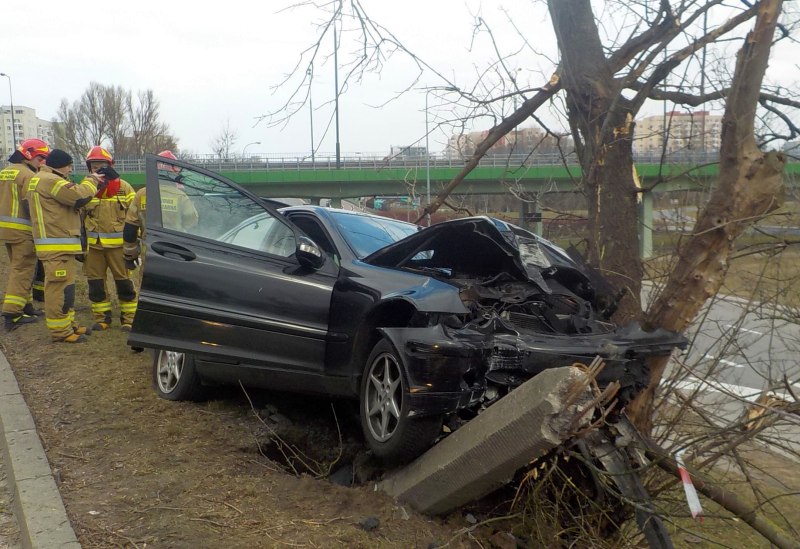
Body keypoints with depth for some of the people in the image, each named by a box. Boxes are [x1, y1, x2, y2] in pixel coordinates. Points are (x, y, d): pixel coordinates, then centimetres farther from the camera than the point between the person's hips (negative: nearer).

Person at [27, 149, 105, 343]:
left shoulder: (44, 180, 22)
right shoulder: (50, 181, -14)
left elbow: (71, 199, 17)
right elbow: (78, 197, -23)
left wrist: (92, 186, 5)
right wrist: (91, 181, -5)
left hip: (59, 243, 11)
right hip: (57, 245, -11)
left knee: (65, 286, 17)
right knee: (59, 287, -8)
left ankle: (67, 323, 26)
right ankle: (60, 330, -5)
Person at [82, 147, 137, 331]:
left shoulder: (124, 187, 0)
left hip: (118, 244, -2)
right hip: (93, 245, 3)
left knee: (124, 283, 2)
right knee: (96, 283, 8)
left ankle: (128, 318, 12)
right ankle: (102, 317, 20)